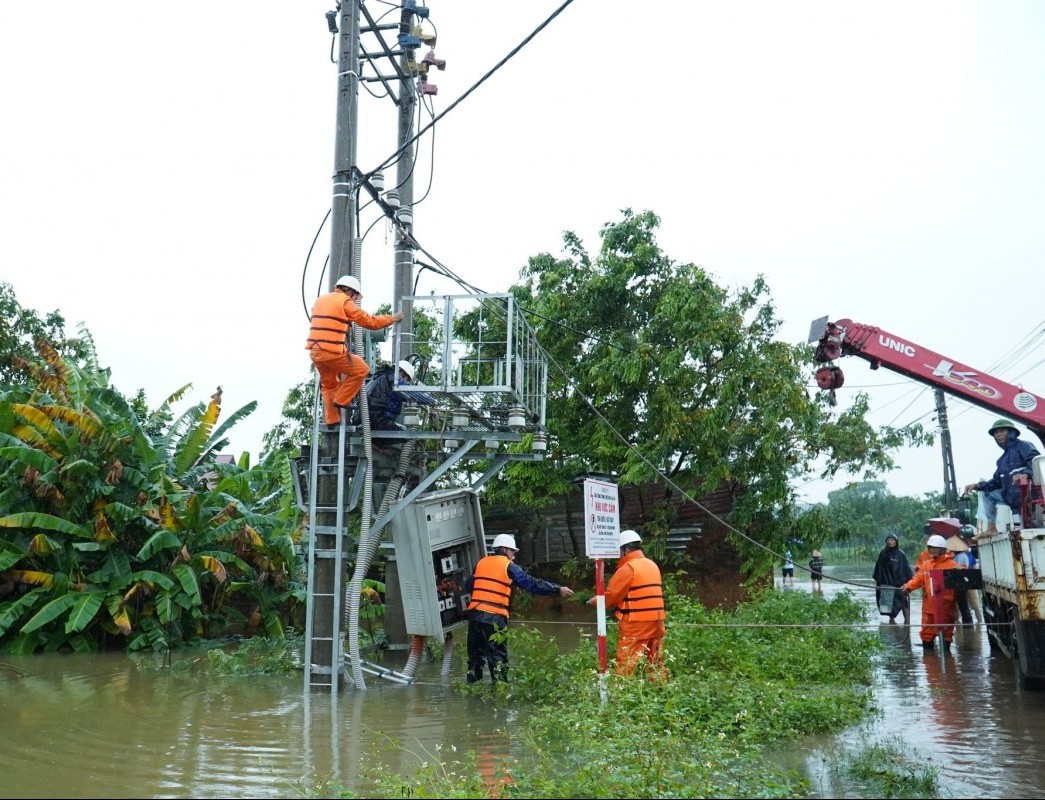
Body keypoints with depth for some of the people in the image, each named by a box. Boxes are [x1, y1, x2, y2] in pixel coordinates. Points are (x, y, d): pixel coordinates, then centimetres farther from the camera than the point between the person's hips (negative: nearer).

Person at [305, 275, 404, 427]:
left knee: (329, 385, 22)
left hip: (314, 351, 8)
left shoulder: (320, 299, 19)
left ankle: (331, 420, 22)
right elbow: (370, 322, -1)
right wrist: (392, 318, 12)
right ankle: (341, 401, 9)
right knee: (361, 370, 8)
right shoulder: (345, 302, -3)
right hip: (333, 351, -8)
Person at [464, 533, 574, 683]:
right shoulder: (508, 566, 0)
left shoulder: (481, 563, 15)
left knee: (475, 653, 17)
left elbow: (468, 587, 20)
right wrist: (558, 590, 1)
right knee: (498, 656, 3)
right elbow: (533, 584, -3)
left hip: (474, 614, 5)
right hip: (494, 617, -5)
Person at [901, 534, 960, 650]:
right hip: (929, 605, 5)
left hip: (946, 605, -5)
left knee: (946, 631, 8)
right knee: (927, 631, 10)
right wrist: (908, 586, -14)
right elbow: (918, 578, 2)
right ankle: (927, 649, 21)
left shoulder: (951, 565, -7)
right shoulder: (926, 564, 9)